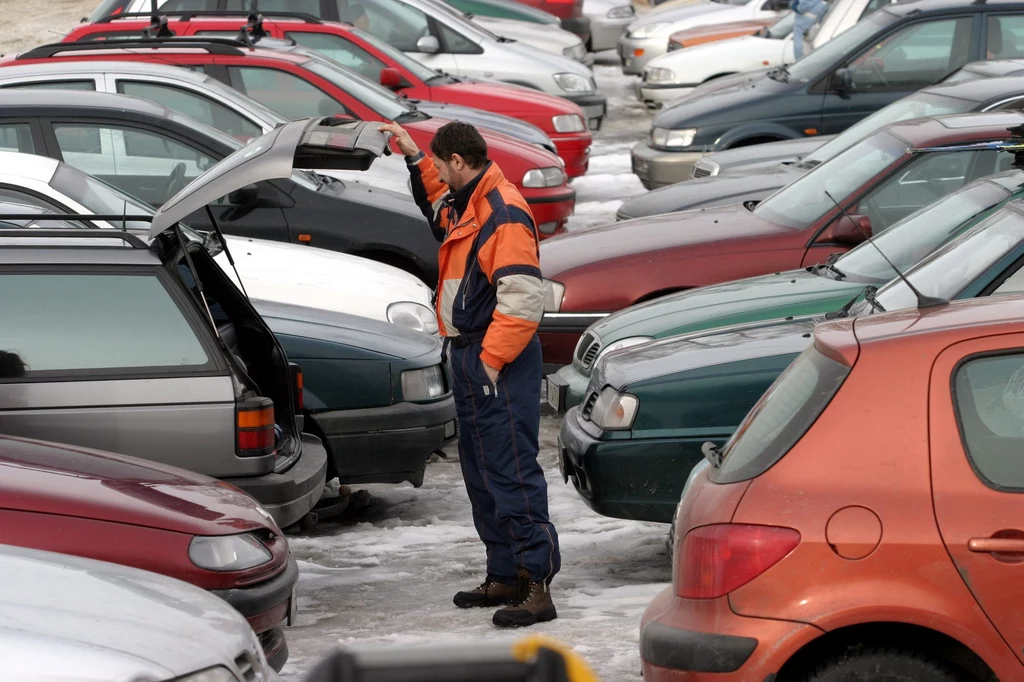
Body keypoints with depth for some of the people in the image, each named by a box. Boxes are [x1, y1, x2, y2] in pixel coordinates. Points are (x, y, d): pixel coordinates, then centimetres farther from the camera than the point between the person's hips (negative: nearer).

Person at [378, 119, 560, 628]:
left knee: (512, 472, -13)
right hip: (468, 357, 11)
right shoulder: (465, 204, 14)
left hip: (500, 365, -11)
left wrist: (490, 362, -22)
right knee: (481, 474, 14)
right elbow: (437, 204, 42)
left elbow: (522, 300, -24)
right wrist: (414, 158, 32)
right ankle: (504, 577, 22)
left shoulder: (504, 214, -18)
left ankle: (537, 584, -14)